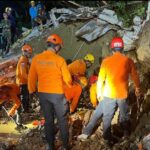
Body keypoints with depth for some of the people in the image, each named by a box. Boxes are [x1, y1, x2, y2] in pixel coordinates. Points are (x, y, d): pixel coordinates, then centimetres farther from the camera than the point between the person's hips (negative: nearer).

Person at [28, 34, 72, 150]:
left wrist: (32, 90, 17)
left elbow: (32, 77, 2)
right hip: (57, 94, -3)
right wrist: (71, 85, 16)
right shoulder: (59, 60, -14)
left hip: (43, 94, 3)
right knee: (62, 120, 10)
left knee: (48, 120, 15)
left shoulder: (36, 59, -5)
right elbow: (67, 78, -6)